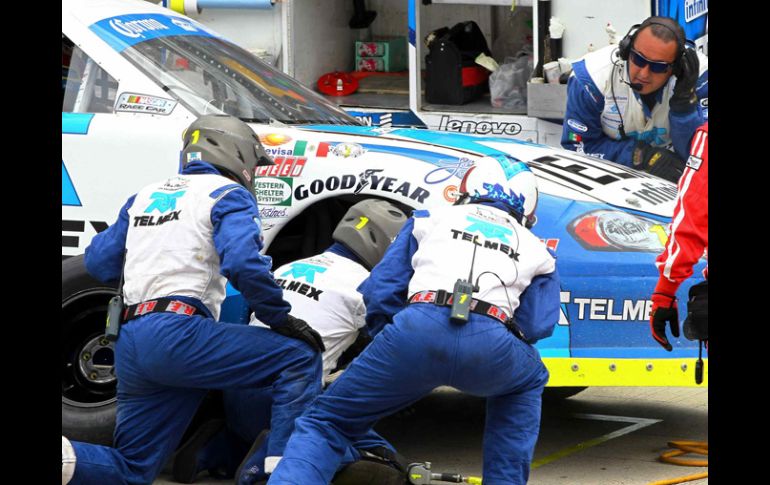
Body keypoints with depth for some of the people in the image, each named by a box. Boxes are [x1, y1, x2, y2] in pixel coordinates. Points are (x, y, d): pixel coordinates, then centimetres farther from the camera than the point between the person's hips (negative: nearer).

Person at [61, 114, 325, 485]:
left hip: (129, 342, 7)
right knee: (300, 359, -2)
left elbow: (98, 263, 24)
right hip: (177, 333, -7)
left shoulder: (145, 196, 24)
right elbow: (243, 263, -14)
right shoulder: (226, 194, 3)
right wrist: (281, 318, -4)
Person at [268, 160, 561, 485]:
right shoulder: (536, 251, 32)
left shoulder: (430, 220, 30)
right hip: (490, 344, 1)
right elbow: (536, 326, 22)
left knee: (325, 423, 13)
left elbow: (379, 291, 23)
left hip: (418, 328, -1)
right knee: (529, 381, 37)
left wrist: (386, 335, 41)